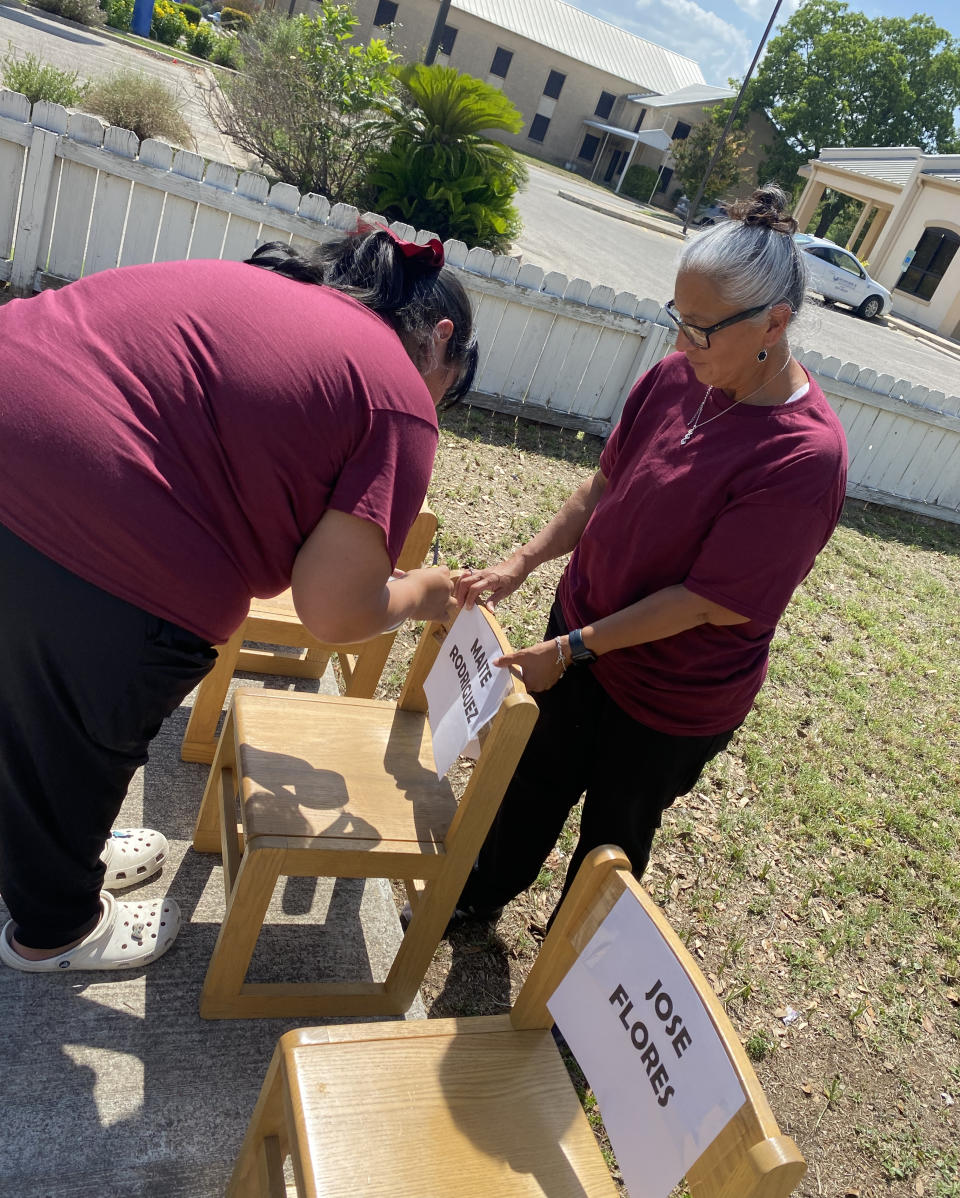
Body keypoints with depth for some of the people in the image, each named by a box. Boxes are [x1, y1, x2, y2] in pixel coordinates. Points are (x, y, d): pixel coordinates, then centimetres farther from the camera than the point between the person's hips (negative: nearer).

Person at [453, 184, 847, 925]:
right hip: (585, 627, 6)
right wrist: (521, 566, -8)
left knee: (614, 834, 18)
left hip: (674, 695, -5)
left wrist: (573, 649, -22)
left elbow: (709, 602, -25)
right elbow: (605, 486, 1)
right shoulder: (677, 376, -10)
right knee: (537, 777, 25)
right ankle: (481, 898, 54)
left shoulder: (805, 456, -28)